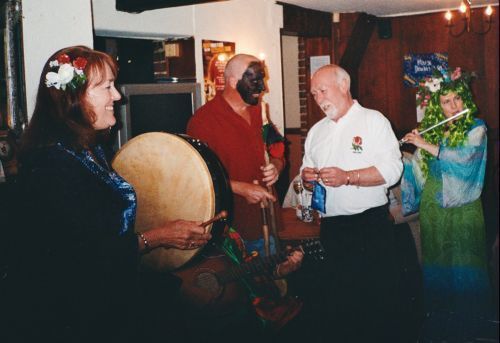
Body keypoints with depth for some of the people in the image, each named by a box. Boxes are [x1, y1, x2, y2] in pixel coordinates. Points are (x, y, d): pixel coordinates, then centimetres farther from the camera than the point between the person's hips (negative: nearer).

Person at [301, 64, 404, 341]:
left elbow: (392, 169, -12)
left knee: (378, 303, 1)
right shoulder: (316, 131, 17)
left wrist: (347, 177, -20)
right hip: (330, 228, 5)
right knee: (334, 305, 11)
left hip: (370, 227, -5)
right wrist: (306, 176, 0)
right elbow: (307, 169, 24)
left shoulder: (373, 120, -2)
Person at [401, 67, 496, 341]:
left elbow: (463, 155, -19)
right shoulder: (430, 131, 8)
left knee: (463, 266, 0)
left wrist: (426, 145, -17)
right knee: (435, 265, 8)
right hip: (432, 208, 4)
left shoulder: (476, 128, -2)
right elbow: (415, 167, 11)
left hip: (462, 209, -3)